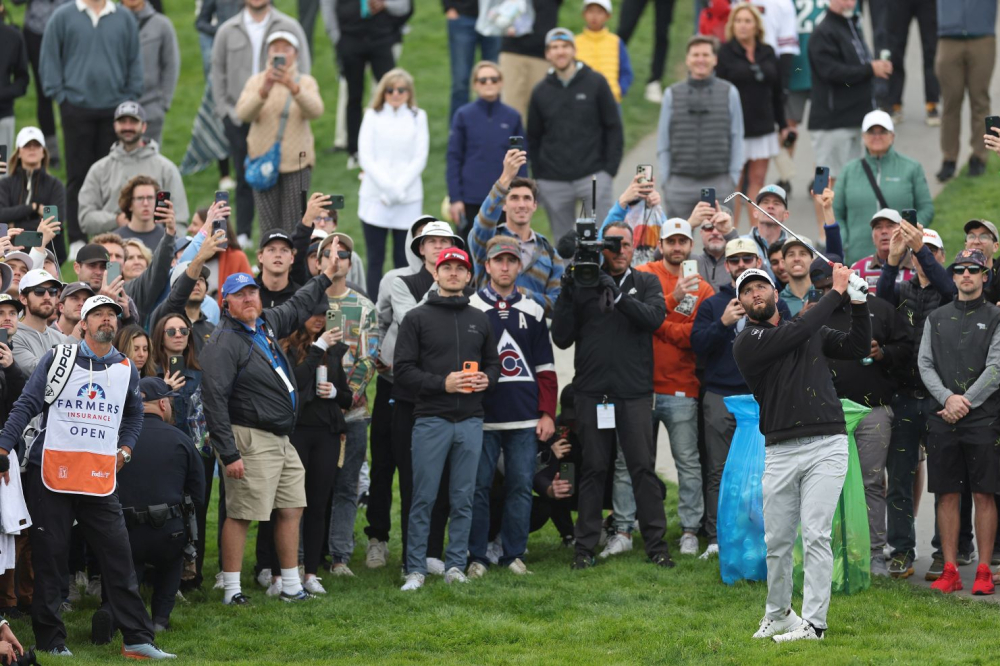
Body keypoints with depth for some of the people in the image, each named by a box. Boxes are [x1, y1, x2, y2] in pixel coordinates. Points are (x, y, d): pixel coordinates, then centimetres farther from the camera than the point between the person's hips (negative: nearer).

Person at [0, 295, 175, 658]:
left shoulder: (126, 369, 12)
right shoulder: (58, 358, 0)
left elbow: (134, 413, 30)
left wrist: (125, 448, 15)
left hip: (101, 477, 3)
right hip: (53, 474, -3)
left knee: (119, 559, -2)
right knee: (49, 560, 1)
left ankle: (138, 640, 0)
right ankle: (50, 639, 10)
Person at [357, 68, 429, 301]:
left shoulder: (418, 117, 10)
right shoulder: (373, 116, 9)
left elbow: (420, 158, 3)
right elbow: (365, 157, 1)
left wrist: (398, 188, -9)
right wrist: (387, 187, -12)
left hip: (408, 199, 0)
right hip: (375, 197, 0)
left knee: (403, 260, 0)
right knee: (375, 259, -2)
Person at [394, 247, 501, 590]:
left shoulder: (480, 320, 15)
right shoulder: (417, 318, 2)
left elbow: (494, 362, 22)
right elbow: (402, 370, -4)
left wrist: (486, 379, -1)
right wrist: (442, 383, -15)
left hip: (470, 420, 3)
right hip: (432, 420, -3)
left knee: (463, 498, 5)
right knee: (423, 499, -3)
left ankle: (455, 565, 11)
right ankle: (416, 569, 2)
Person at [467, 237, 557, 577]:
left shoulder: (533, 312, 11)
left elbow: (545, 367, 12)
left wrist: (547, 414, 5)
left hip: (525, 420, 2)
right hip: (482, 418, -2)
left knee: (521, 486, 2)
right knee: (478, 487, -1)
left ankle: (514, 555, 9)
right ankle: (476, 557, 6)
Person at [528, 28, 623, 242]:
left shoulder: (596, 83, 1)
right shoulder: (541, 92, 8)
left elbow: (614, 128, 3)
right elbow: (533, 138, 14)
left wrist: (610, 169, -5)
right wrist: (538, 176, 5)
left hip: (593, 176, -2)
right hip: (553, 183, 2)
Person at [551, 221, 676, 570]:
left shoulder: (646, 283, 10)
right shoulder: (582, 286, 7)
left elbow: (654, 316, -9)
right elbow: (562, 337, 2)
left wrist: (618, 296, -19)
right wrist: (567, 295, -10)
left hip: (635, 392, 0)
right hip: (592, 392, 0)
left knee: (643, 467, -2)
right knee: (593, 469, 3)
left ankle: (656, 544, 3)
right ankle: (585, 547, 8)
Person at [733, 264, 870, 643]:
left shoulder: (813, 334, 15)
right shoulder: (747, 343, -1)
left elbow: (858, 348, 11)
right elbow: (798, 333, -13)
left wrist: (858, 301, -2)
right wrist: (837, 291, -8)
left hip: (826, 446, 1)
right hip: (780, 452, -1)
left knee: (815, 536, -9)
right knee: (777, 541, 5)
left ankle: (813, 624, -9)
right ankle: (778, 615, 25)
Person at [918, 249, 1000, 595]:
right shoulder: (936, 318, 14)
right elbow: (925, 364, 8)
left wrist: (965, 403, -11)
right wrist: (948, 398, -9)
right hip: (943, 418, 3)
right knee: (947, 494, 3)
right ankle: (950, 570, 6)